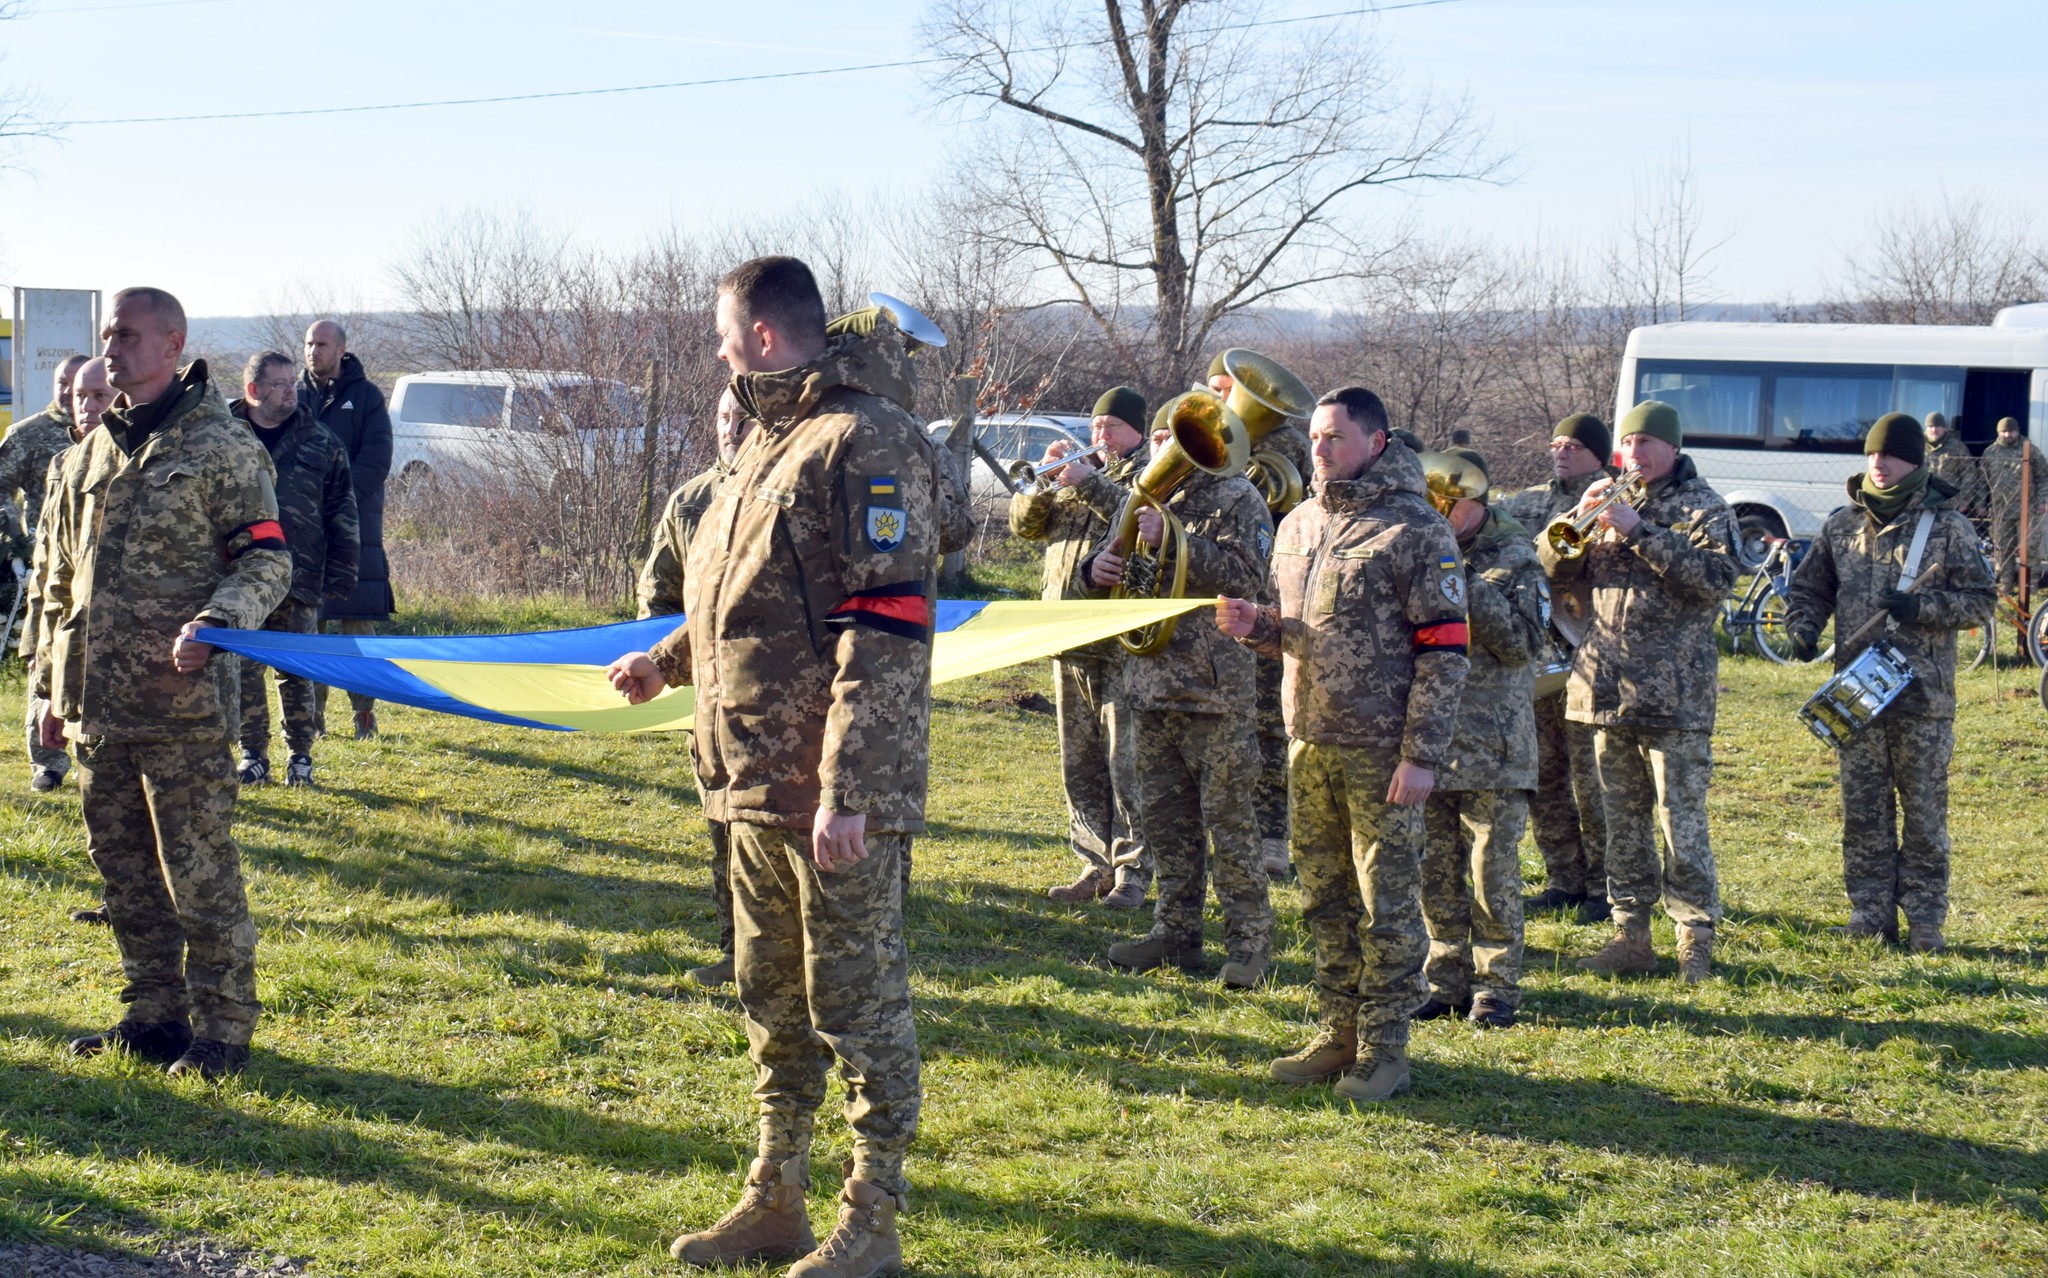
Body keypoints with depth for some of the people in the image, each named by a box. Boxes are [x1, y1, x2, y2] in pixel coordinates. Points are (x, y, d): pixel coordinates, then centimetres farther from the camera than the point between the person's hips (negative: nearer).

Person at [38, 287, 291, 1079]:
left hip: (183, 706, -7)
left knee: (199, 870, -4)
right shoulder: (87, 456, 16)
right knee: (123, 867, 13)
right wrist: (52, 687, 20)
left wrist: (213, 624, -24)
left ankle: (222, 1029, 5)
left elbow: (268, 561, -7)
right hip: (97, 705, 7)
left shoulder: (221, 447, -4)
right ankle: (153, 1016, 24)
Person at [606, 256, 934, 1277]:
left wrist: (847, 792, -26)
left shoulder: (868, 443, -15)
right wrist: (666, 660, 36)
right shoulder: (770, 444, 16)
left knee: (857, 1000, 0)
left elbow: (885, 629, -22)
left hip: (837, 791, -10)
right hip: (757, 777, 10)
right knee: (771, 996, 17)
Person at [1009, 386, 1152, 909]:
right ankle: (1095, 864, 17)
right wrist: (1045, 477, -3)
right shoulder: (1081, 470, 19)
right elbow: (1025, 523, 14)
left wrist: (1092, 485, -23)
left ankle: (1132, 871, 0)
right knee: (1080, 762, 10)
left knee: (1126, 762, -6)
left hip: (1124, 644, -7)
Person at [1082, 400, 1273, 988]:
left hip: (1214, 687, -7)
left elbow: (1245, 575, -18)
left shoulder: (1237, 499, -5)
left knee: (1227, 819, -3)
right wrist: (1098, 567, -3)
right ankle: (1176, 934, 21)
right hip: (1150, 681, 7)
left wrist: (1170, 541, -23)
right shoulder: (1148, 498, 15)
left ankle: (1249, 941, 4)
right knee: (1164, 818, 12)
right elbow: (1112, 558, 22)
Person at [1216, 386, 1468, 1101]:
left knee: (1387, 902, -1)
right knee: (1325, 898, 13)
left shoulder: (1417, 530, -8)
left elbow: (1444, 651, -11)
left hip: (1381, 749, -7)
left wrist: (1422, 754, -16)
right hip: (1309, 741, 7)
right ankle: (1338, 1034, 22)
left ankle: (1384, 1048, 6)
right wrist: (1255, 627, 0)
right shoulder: (1298, 526, 14)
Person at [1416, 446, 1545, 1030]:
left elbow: (1525, 643, -12)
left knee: (1493, 872, -2)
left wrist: (1469, 587, -19)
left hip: (1493, 745, -4)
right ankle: (1448, 981, 19)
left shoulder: (1514, 557, -3)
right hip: (1429, 738, 4)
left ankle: (1497, 987, 7)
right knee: (1435, 873, 9)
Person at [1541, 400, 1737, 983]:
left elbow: (1714, 578, -17)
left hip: (1674, 694, -6)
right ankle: (1631, 933, 16)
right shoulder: (1613, 502, 16)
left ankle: (1696, 936, 2)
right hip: (1608, 688, 6)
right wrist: (1579, 520, -7)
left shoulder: (1703, 508, 0)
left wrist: (1638, 531, -21)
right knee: (1623, 820, 10)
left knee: (1681, 820, -5)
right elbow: (1557, 572, 11)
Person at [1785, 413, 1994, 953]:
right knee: (1862, 812, 7)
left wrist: (1921, 607, -17)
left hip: (1923, 694, -3)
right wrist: (1803, 627, -2)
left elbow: (1979, 599, -2)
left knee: (1924, 813, 1)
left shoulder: (1948, 526, -1)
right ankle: (1870, 913, 15)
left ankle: (1925, 918, 8)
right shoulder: (1842, 525, 9)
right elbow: (1809, 587, 18)